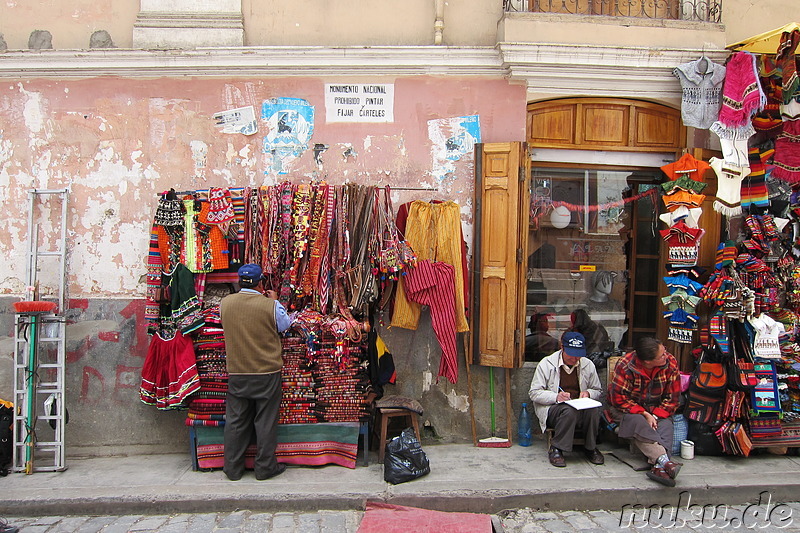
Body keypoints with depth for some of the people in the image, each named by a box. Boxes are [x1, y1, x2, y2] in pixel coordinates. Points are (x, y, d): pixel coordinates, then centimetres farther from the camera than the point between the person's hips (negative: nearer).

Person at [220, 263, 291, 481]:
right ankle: (265, 467, 16)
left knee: (235, 421, 12)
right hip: (267, 373, -3)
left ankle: (233, 468, 21)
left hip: (236, 373, 3)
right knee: (265, 422, 8)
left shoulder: (226, 303, -3)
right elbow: (284, 325, 4)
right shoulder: (270, 305, -13)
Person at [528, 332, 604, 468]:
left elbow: (598, 391, 18)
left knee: (594, 410, -30)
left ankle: (591, 448, -7)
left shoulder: (588, 365, 8)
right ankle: (556, 449, -19)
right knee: (569, 411, -37)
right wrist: (556, 397, -22)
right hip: (552, 409, -3)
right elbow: (534, 393, -6)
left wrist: (588, 393, -7)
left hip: (580, 407, 3)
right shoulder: (546, 364, -3)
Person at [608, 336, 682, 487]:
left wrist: (656, 415, -20)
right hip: (628, 408, -3)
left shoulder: (670, 363, -12)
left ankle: (659, 468, -47)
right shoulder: (625, 366, -22)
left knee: (665, 424, -30)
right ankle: (665, 460, -50)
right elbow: (618, 399, -19)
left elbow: (672, 397, -6)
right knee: (637, 422, -35)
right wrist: (644, 414, -27)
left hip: (657, 410, 3)